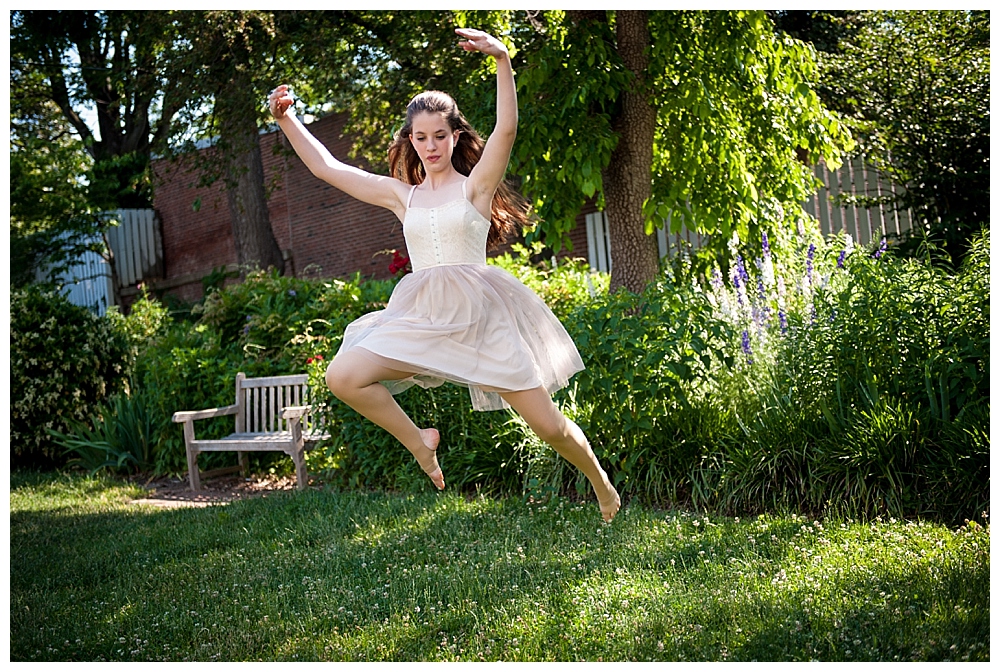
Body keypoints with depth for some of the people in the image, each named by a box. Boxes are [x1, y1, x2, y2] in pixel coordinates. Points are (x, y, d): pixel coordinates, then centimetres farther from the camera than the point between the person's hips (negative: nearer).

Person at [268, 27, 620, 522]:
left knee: (547, 425, -2)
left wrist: (502, 60, -26)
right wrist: (286, 119, 8)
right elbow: (326, 167, 15)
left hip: (480, 314, -3)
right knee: (342, 376, -20)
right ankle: (419, 441, 3)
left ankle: (602, 484, 28)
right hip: (421, 317, 3)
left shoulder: (475, 185, 3)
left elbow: (506, 129, -14)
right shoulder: (402, 195, 14)